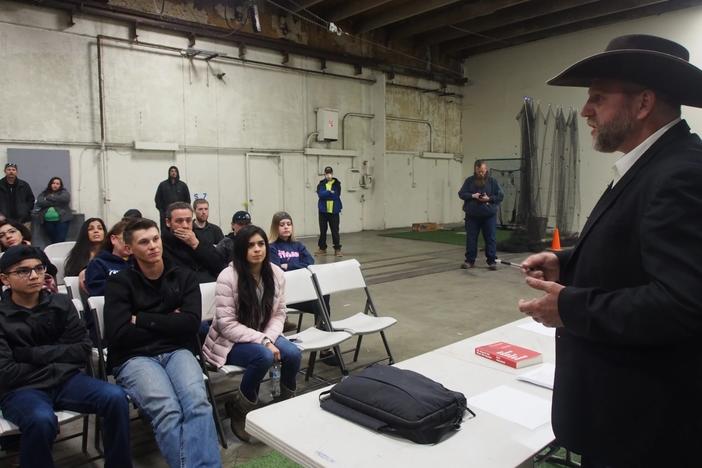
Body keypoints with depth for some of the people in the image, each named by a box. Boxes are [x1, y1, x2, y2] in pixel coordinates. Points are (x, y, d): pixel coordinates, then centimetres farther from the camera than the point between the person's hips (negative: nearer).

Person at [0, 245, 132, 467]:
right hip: (20, 388, -2)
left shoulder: (61, 303, 6)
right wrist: (54, 366, -5)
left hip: (66, 379, 3)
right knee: (41, 420, -37)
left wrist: (32, 353, -7)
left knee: (115, 397, -24)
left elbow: (83, 350, 0)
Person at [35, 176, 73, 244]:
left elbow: (64, 199, -12)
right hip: (48, 221, 3)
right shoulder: (44, 193, 16)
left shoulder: (64, 192, 11)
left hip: (62, 219, -2)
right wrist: (55, 202, -8)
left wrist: (49, 198, -2)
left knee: (61, 240, -11)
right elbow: (39, 203, -2)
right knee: (52, 240, 1)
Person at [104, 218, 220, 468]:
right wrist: (169, 324, -3)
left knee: (198, 402, -30)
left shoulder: (184, 277, 10)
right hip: (134, 358, -2)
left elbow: (191, 324, -3)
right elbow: (119, 335, -8)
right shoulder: (119, 283, 4)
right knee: (167, 410, -32)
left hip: (176, 352, 2)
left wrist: (142, 319, -4)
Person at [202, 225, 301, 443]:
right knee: (264, 357, -33)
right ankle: (238, 410, -8)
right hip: (231, 342, -5)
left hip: (264, 337, 5)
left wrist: (269, 339, -18)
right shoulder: (228, 277, -19)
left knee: (293, 354, -23)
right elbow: (227, 325, -20)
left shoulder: (276, 274, -4)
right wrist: (262, 342, -26)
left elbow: (279, 314, 2)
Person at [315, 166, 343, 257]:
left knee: (335, 231, 1)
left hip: (334, 211, -1)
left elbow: (336, 196, -10)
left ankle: (337, 249, 8)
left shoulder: (337, 184, 0)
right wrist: (330, 192, -16)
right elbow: (320, 194, -14)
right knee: (323, 231, 9)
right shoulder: (321, 184, 2)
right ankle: (322, 249, 20)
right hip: (323, 211, 2)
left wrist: (326, 194, -7)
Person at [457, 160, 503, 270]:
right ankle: (469, 260, 15)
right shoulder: (469, 181, 5)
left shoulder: (492, 181, 2)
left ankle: (492, 261, 10)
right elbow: (461, 194, 1)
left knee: (490, 239, 2)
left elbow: (500, 196, 0)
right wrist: (472, 196, -15)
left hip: (489, 215, -1)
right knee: (471, 239, 6)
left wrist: (489, 198, -16)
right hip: (472, 215, 1)